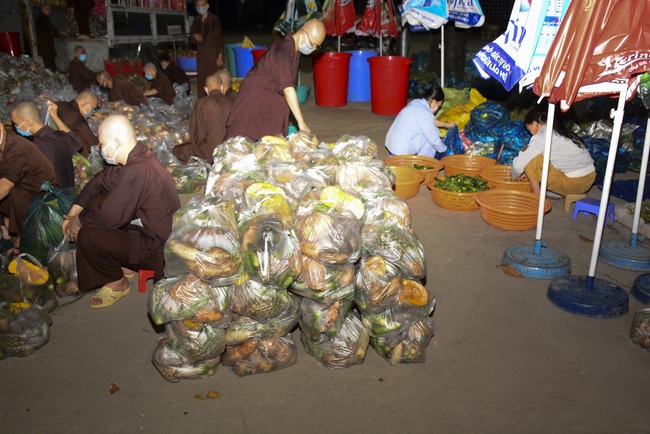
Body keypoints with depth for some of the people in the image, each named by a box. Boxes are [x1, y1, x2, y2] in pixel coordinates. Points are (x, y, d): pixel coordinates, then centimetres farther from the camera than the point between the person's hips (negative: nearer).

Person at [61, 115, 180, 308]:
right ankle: (124, 265, 18)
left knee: (86, 236, -20)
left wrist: (78, 221, -6)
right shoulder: (136, 156, 0)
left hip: (154, 246, -10)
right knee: (93, 202, 12)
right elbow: (100, 181, 11)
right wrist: (73, 213, 5)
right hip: (144, 227, 10)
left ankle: (118, 283, 6)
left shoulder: (137, 173, -30)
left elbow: (108, 217, -25)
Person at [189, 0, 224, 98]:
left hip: (213, 52, -5)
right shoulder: (196, 20, 8)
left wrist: (220, 56, -16)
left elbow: (219, 37, -11)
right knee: (201, 77, 7)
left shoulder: (214, 19, -9)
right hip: (201, 52, 6)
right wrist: (194, 35, -1)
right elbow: (192, 31, 25)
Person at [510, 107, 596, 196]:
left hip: (575, 183, -9)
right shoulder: (559, 131, 13)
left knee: (530, 159, -6)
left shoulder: (541, 137, -13)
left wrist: (514, 175, 11)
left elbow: (519, 163, -11)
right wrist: (529, 172, 21)